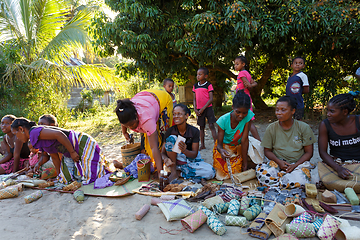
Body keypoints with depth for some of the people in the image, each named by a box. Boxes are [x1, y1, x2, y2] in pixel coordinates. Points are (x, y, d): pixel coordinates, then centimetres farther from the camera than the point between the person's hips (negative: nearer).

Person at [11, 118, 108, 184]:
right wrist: (59, 176, 22)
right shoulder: (39, 139, 17)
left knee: (91, 177, -10)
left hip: (82, 144, -10)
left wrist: (72, 152, -22)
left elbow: (58, 134, -26)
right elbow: (55, 157, 19)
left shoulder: (34, 132, -12)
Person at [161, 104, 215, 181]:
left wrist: (184, 150, -37)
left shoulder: (194, 131, -14)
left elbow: (194, 154, -15)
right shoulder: (170, 131, -12)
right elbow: (163, 152, -9)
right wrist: (166, 159, -34)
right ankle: (174, 173, -18)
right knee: (171, 138, -25)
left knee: (211, 172, -26)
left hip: (191, 160, 0)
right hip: (176, 160, 0)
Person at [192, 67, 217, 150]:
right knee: (201, 127, 9)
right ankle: (202, 145, 17)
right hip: (199, 110, 5)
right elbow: (194, 99, 11)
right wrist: (195, 109, -2)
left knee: (211, 125, -10)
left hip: (208, 108, -4)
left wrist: (203, 108, -15)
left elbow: (211, 99, -10)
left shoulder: (209, 85, -5)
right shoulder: (195, 86, 10)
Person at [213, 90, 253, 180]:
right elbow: (219, 144, -21)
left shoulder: (248, 116, -27)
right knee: (222, 176, -7)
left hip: (238, 148, 1)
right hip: (224, 147, -1)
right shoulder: (223, 120, -28)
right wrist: (221, 150, -47)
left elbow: (244, 141, -24)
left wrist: (245, 163, -22)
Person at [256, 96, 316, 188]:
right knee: (261, 173, -32)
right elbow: (267, 150, 6)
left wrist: (295, 165, -15)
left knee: (299, 180, -36)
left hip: (299, 163, 0)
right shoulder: (271, 128, 0)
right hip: (278, 163, 1)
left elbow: (308, 152, 1)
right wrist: (278, 161, -14)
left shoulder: (304, 128, -2)